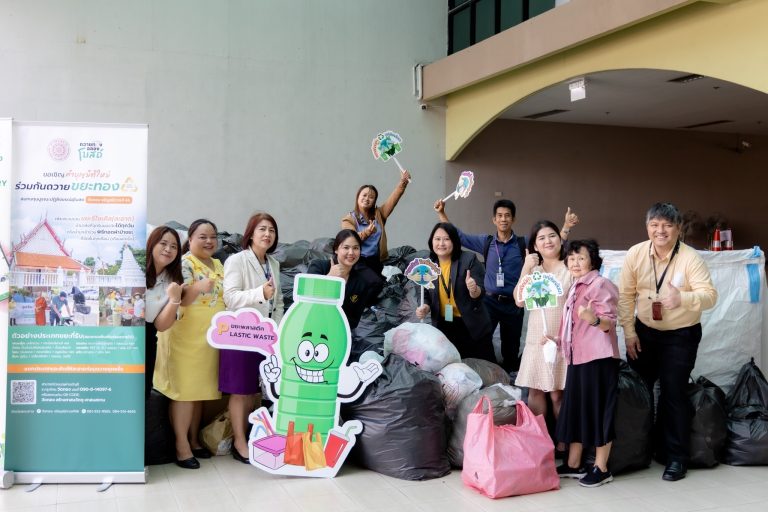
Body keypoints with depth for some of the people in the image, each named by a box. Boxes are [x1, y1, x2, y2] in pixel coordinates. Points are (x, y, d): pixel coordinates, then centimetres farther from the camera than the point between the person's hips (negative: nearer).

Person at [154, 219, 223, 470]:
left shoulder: (218, 265, 15)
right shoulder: (184, 263, -10)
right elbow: (177, 300, -18)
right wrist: (198, 287, -33)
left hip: (209, 338, 7)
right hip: (185, 338, -7)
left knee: (200, 390, 12)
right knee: (184, 390, -5)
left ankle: (194, 440, 22)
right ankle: (181, 446, 1)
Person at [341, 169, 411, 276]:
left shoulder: (378, 214, 13)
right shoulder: (348, 219, 3)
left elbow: (394, 198, 1)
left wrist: (403, 181, -15)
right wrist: (367, 232, -33)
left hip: (376, 262, 3)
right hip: (357, 261, -3)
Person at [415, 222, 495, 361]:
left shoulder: (469, 260, -12)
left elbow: (480, 294, -14)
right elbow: (427, 296, 9)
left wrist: (473, 289, -36)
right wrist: (425, 307, -12)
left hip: (472, 325, -3)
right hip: (443, 327, 3)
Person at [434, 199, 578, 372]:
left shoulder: (524, 244, 0)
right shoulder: (485, 242, 4)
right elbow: (458, 236, 10)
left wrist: (566, 226, -17)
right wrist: (441, 213, 4)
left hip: (513, 303, 0)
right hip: (489, 301, 0)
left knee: (511, 346, 13)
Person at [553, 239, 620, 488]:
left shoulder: (600, 284, -10)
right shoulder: (574, 288, 17)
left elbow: (610, 323, -18)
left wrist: (594, 319, -37)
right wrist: (558, 341, 20)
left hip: (598, 357, -9)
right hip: (577, 357, 9)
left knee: (598, 410, -2)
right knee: (575, 409, 12)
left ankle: (601, 468, 7)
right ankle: (573, 464, 22)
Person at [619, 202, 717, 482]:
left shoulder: (691, 258, -19)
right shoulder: (635, 254, -10)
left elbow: (710, 296, -26)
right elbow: (626, 295, -3)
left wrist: (682, 298, -46)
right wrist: (629, 332, -5)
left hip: (681, 335, -3)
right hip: (644, 331, 4)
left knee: (673, 393, -5)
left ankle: (675, 457, 11)